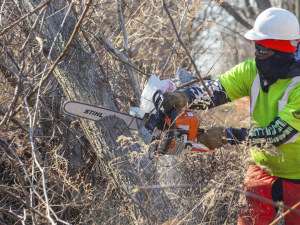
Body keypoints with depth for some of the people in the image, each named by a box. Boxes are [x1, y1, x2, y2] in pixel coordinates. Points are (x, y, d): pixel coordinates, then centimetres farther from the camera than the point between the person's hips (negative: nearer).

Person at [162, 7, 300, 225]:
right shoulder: (253, 71, -8)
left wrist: (227, 136, -33)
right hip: (264, 168, 5)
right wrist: (184, 97, -38)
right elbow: (216, 89, -18)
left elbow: (279, 134, -30)